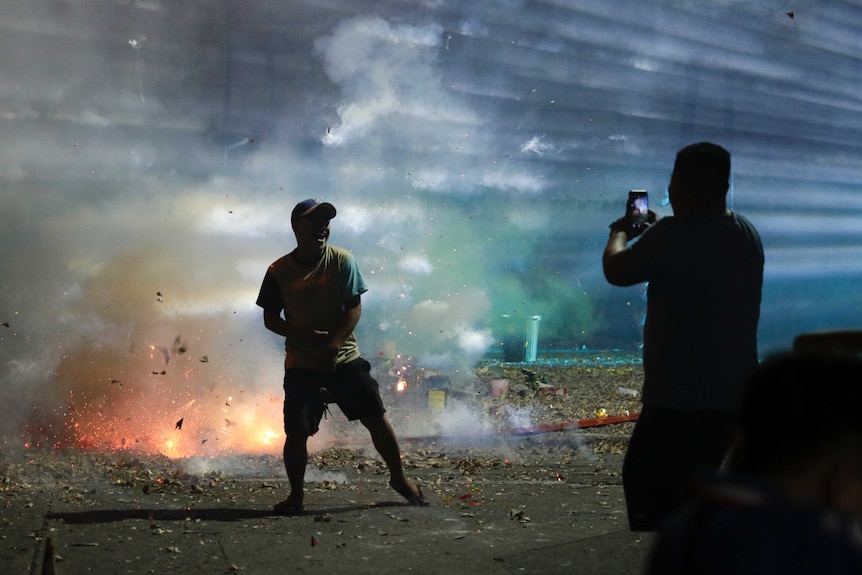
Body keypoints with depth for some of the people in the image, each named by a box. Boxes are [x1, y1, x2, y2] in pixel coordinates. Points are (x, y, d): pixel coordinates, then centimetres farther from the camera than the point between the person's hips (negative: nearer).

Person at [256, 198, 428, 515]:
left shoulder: (342, 261, -4)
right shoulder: (279, 271, -4)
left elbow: (354, 307, -5)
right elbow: (271, 319, 0)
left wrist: (335, 342, -18)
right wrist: (305, 334, -16)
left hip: (344, 358, 0)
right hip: (301, 364, 0)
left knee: (376, 418, 0)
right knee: (296, 431, -7)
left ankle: (399, 478, 20)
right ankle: (296, 495, 12)